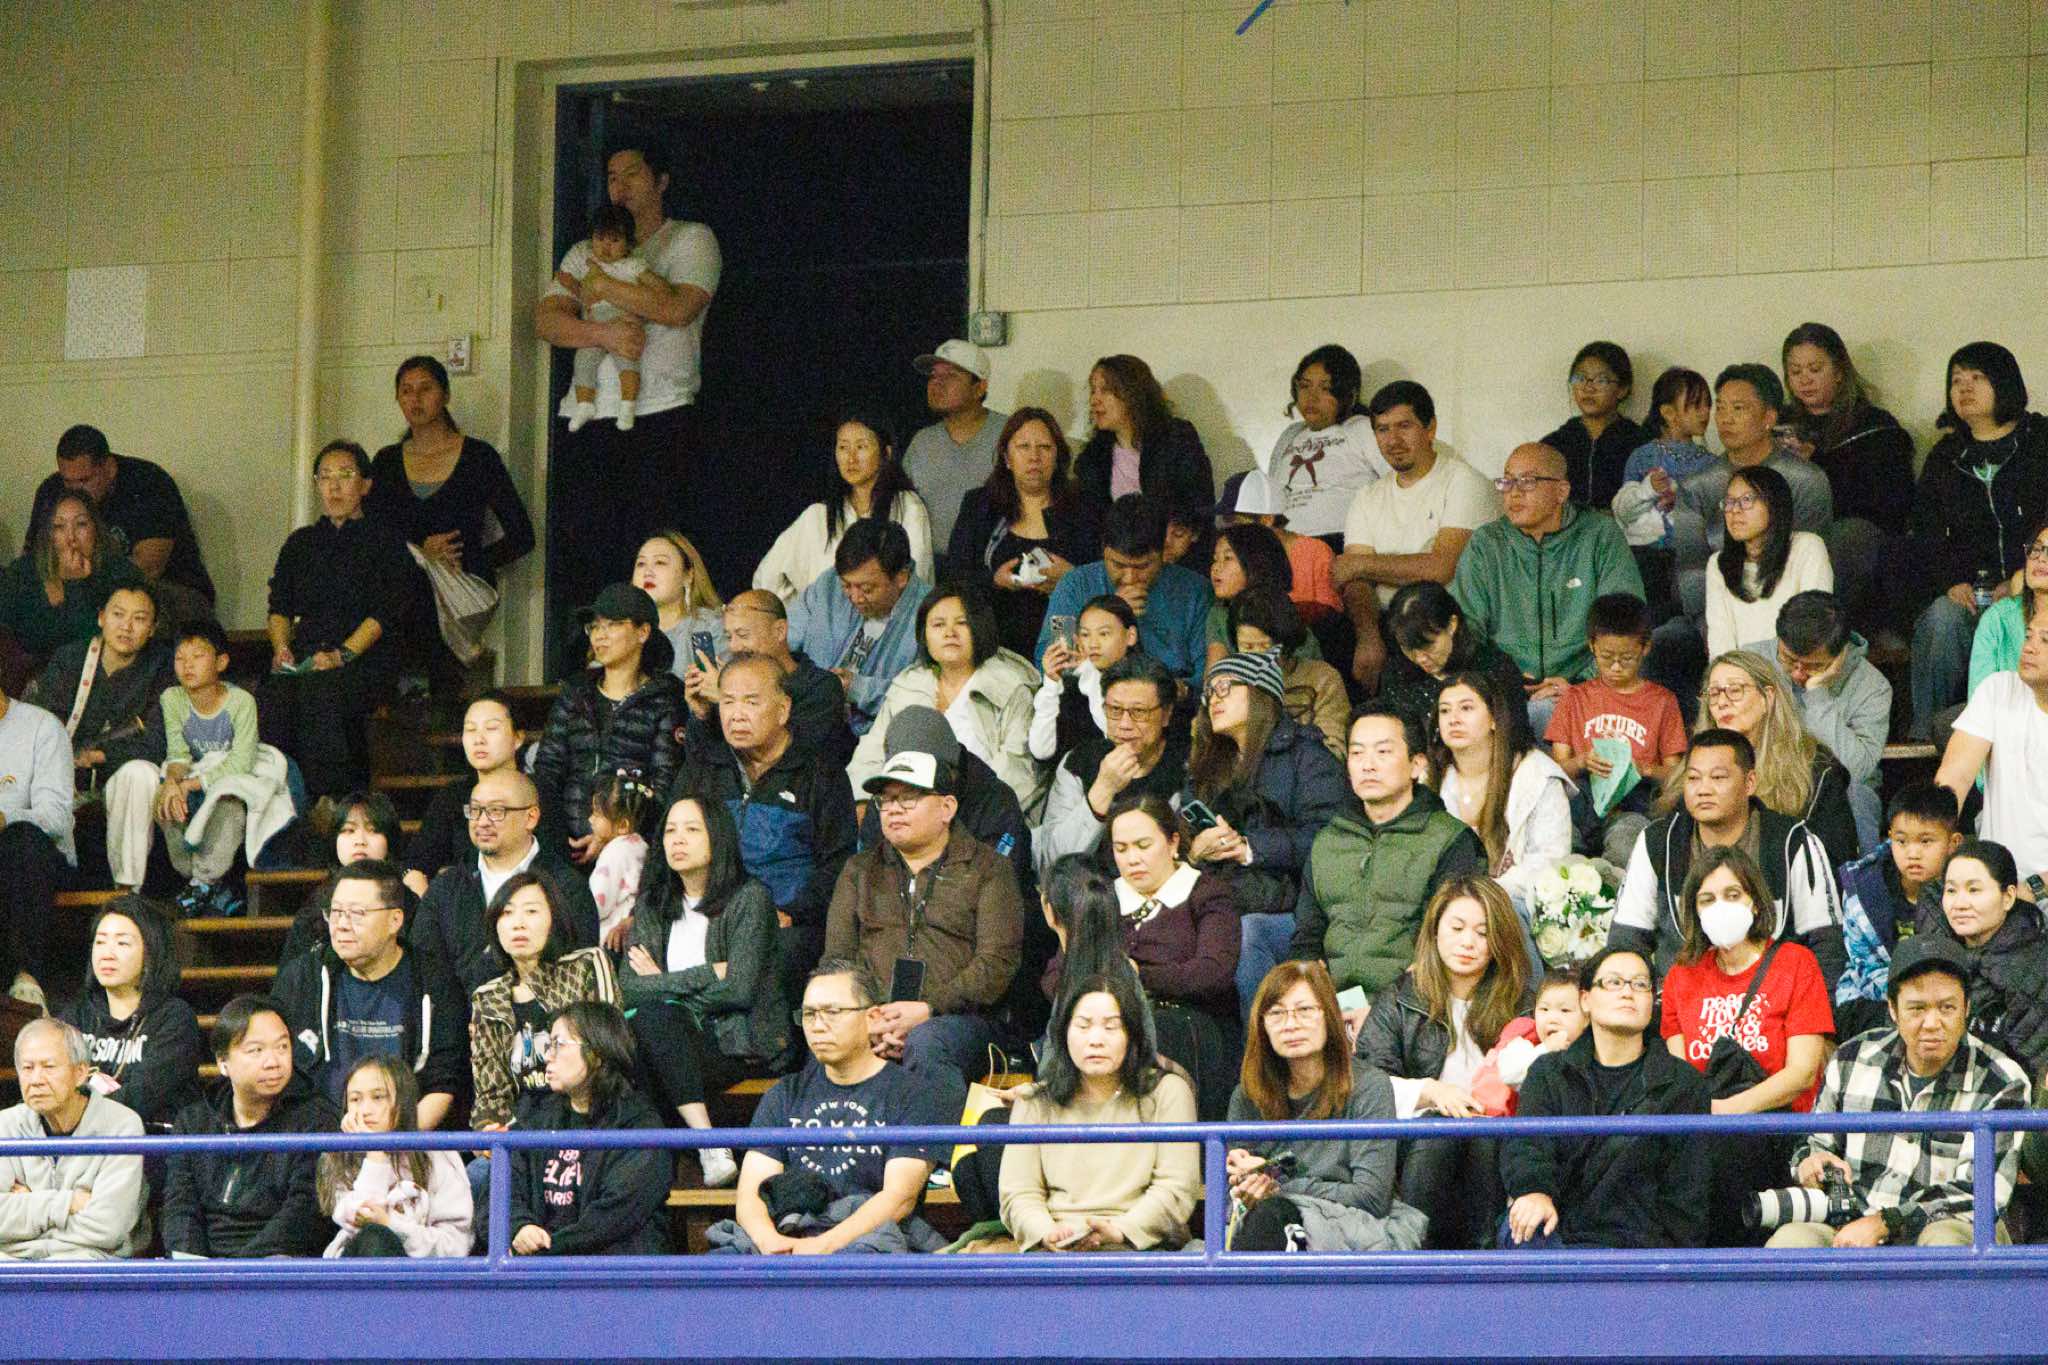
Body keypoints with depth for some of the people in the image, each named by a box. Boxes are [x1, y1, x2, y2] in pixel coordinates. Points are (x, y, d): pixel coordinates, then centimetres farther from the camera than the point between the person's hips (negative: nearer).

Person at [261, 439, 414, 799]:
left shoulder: (385, 539, 10)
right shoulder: (300, 543, 26)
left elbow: (386, 611, -2)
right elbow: (279, 607, 19)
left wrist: (342, 654, -16)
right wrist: (282, 647, -4)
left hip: (366, 658, -3)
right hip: (305, 655, 3)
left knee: (320, 693, -38)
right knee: (273, 699, -33)